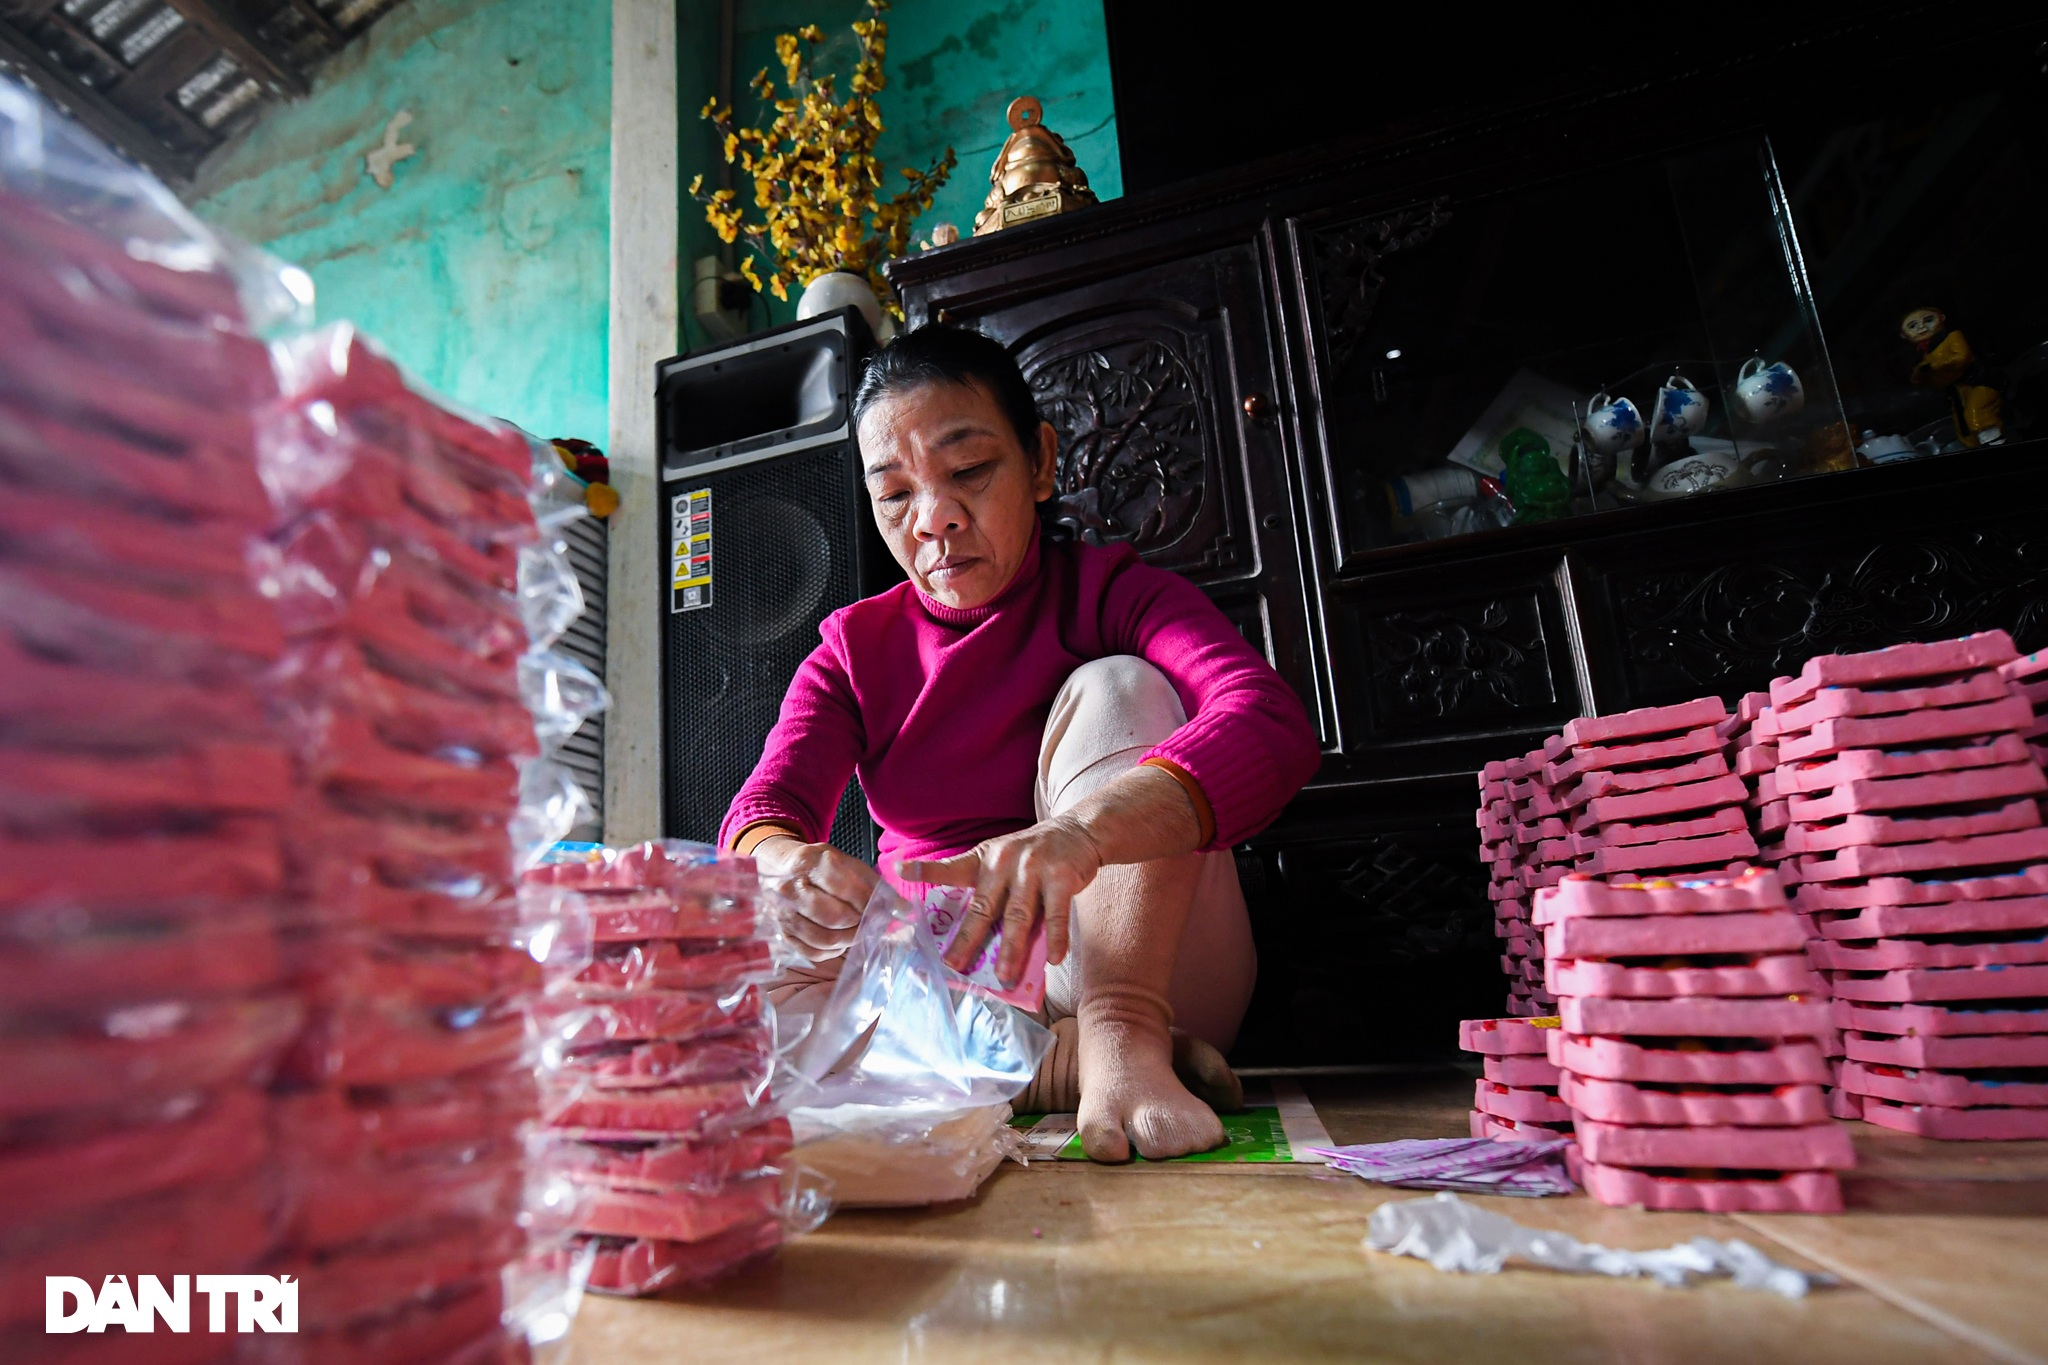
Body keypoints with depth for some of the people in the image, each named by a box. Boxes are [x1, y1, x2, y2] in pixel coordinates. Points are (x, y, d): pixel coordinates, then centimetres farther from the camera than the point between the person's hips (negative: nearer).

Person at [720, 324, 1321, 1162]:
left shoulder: (1112, 596, -4)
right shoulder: (852, 652, 7)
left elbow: (1273, 727, -24)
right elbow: (765, 808, -9)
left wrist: (1079, 830, -44)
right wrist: (784, 863, -36)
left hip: (1138, 967, -2)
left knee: (1118, 687, -20)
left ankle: (1125, 1040, -32)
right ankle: (1085, 1061, -22)